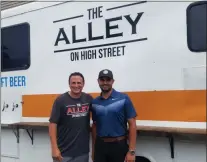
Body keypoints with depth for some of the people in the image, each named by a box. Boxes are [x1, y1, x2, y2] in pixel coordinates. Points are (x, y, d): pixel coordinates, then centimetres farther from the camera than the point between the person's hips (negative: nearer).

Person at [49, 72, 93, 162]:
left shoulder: (88, 99, 1)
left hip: (83, 151, 3)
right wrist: (54, 148, -15)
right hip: (64, 152, -3)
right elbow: (53, 124, -10)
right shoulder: (60, 100, -9)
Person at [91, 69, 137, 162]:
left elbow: (132, 125, -8)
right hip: (100, 145, 3)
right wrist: (93, 149, 11)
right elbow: (94, 126, 12)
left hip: (119, 145, -3)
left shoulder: (124, 99, -7)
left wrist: (131, 151, -13)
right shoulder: (94, 102, 5)